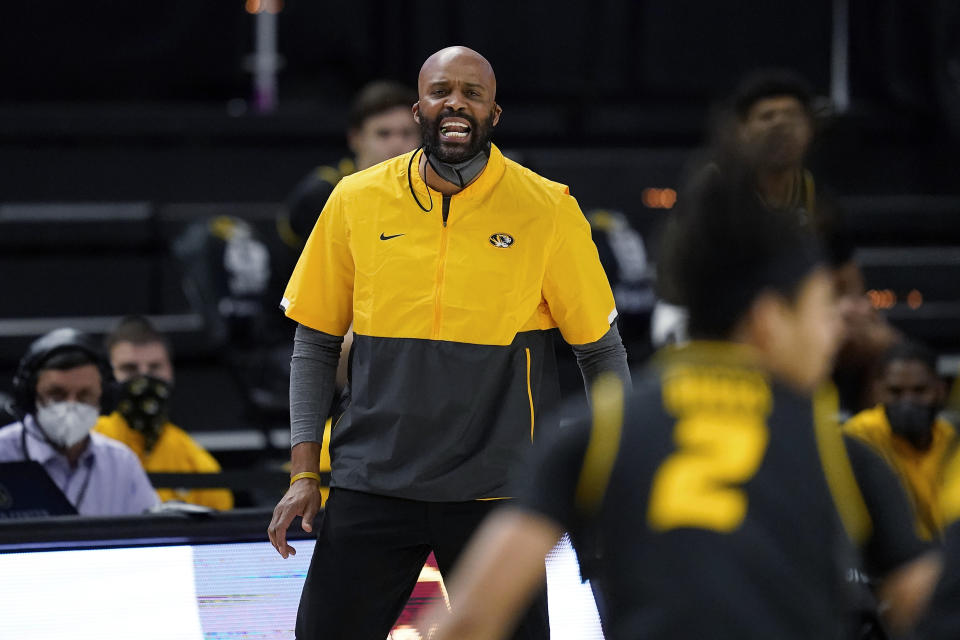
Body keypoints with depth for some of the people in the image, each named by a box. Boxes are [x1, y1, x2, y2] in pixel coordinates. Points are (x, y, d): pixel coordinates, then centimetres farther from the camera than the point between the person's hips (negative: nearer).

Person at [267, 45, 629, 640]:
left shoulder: (547, 210, -2)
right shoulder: (356, 200, 3)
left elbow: (601, 350, 5)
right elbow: (316, 344, 10)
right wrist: (305, 473, 3)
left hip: (495, 493, -1)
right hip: (371, 480, 1)